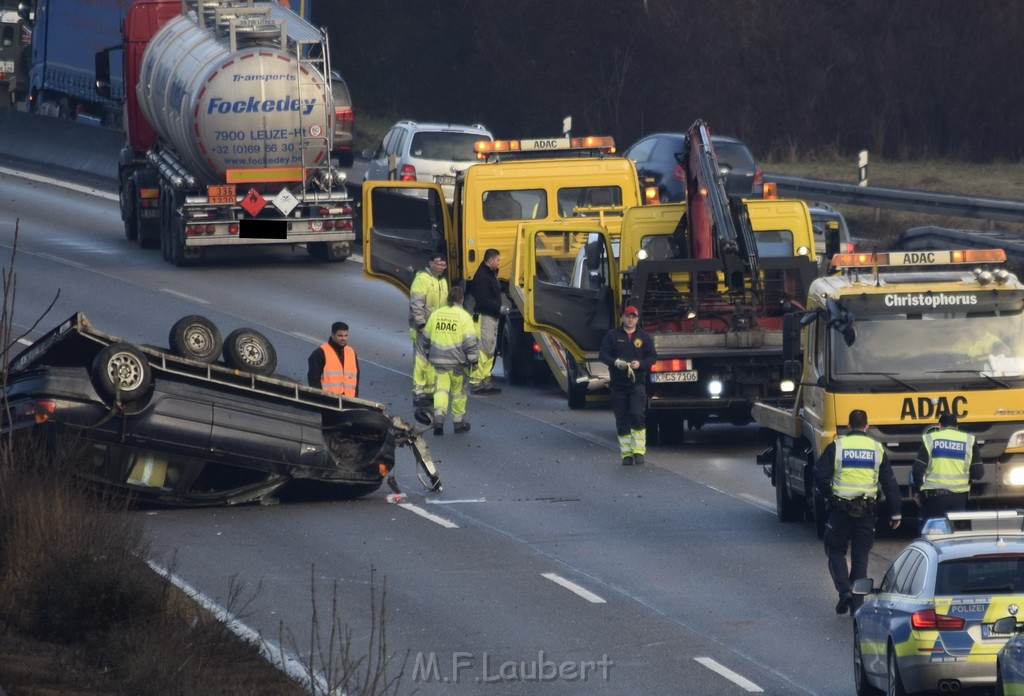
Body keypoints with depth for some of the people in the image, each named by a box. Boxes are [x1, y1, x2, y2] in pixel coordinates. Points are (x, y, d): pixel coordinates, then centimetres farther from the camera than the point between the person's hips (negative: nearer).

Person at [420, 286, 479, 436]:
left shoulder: (435, 314, 7)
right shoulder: (464, 316, -7)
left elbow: (425, 338, 16)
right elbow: (470, 341, -12)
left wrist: (428, 355, 30)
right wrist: (474, 360, -5)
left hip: (438, 360, 3)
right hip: (458, 361, -3)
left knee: (441, 389, 1)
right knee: (459, 391, 11)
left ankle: (439, 416, -21)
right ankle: (459, 422, 21)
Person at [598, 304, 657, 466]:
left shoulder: (644, 337, 7)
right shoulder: (613, 335, 6)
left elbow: (652, 357, 7)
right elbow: (602, 354, 3)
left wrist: (640, 364, -13)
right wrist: (615, 362, -18)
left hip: (637, 383, -1)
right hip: (618, 384, 1)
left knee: (637, 415, -17)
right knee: (622, 421, 2)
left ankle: (638, 451, -12)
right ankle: (626, 454, 9)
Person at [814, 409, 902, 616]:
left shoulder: (836, 447, -2)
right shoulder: (877, 449, 6)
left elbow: (820, 475, -7)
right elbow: (890, 483, 8)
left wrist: (829, 496, 10)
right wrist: (895, 513, 13)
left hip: (840, 508, -2)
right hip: (866, 511, 2)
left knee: (836, 551, 11)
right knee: (860, 555, 10)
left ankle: (844, 590, -11)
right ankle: (857, 604, 7)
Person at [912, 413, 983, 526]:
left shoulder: (930, 439, 2)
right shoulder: (969, 440, 5)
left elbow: (918, 469, -3)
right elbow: (978, 472, 0)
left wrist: (917, 491, 10)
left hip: (934, 495, -1)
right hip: (959, 496, 1)